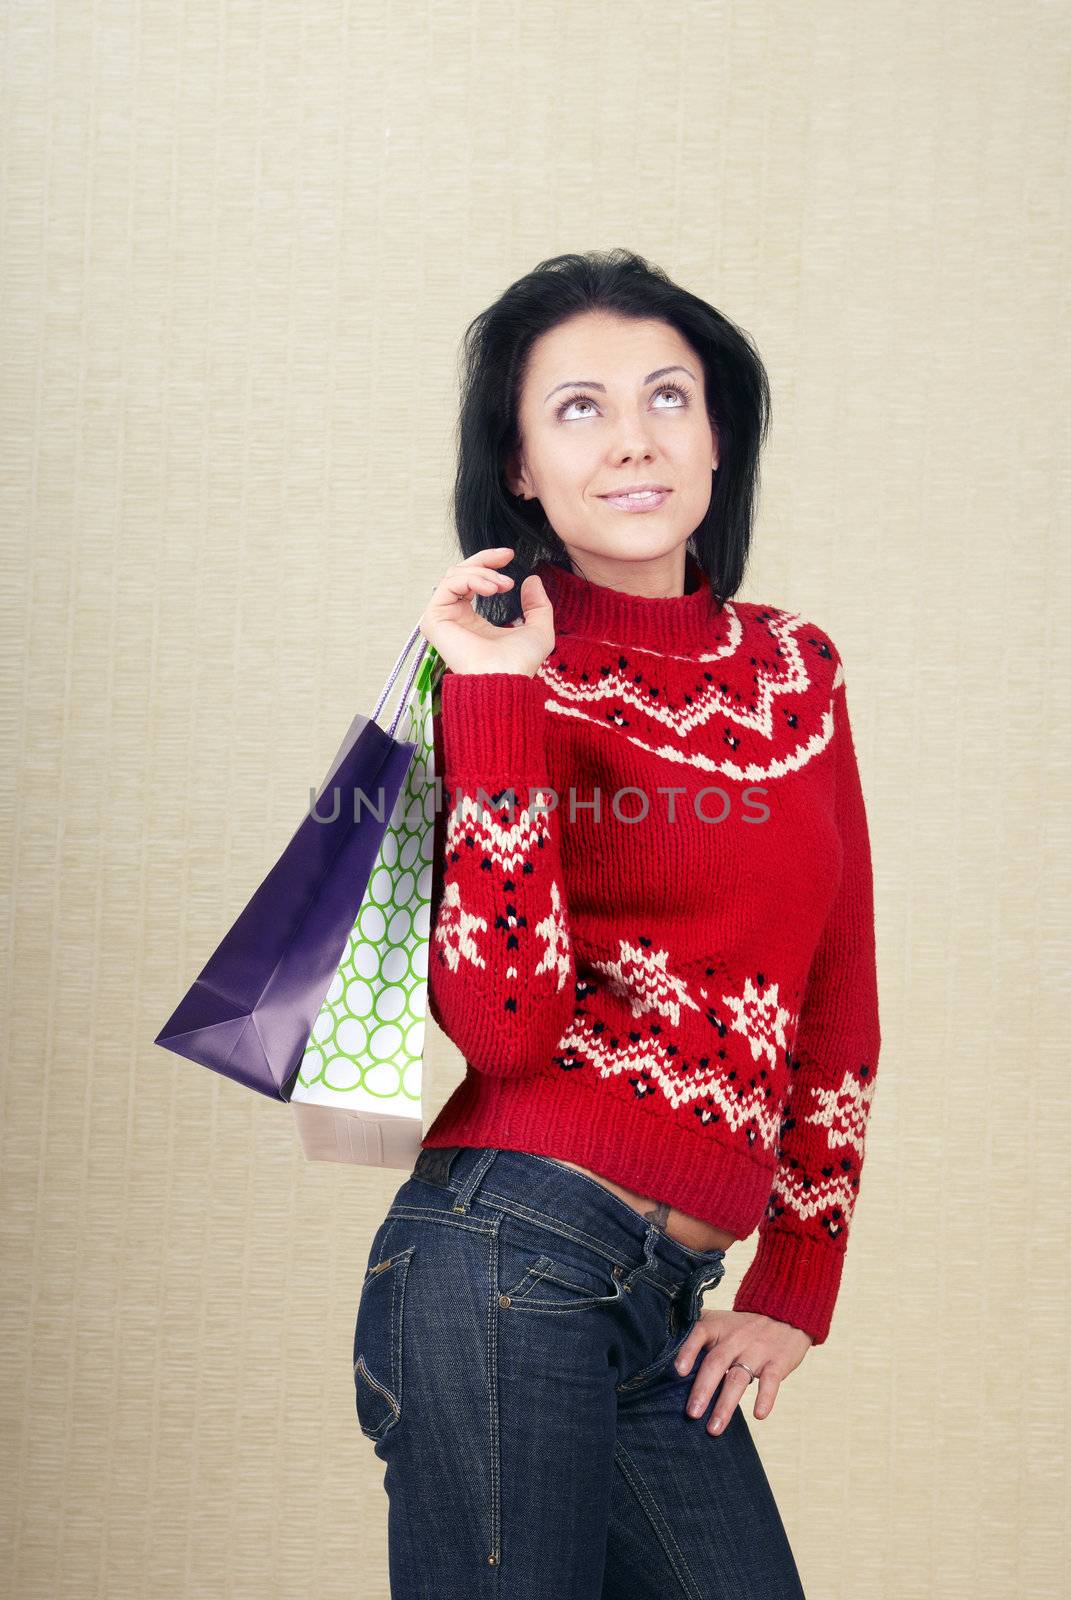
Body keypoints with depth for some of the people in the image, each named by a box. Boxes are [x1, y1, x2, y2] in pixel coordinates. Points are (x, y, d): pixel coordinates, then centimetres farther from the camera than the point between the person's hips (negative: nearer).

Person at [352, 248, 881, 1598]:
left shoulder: (794, 669, 11)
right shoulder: (504, 677, -4)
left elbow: (837, 996, 15)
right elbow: (504, 1025, -17)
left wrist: (795, 1288, 11)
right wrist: (497, 699, -17)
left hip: (667, 1308, 5)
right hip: (510, 1259, -5)